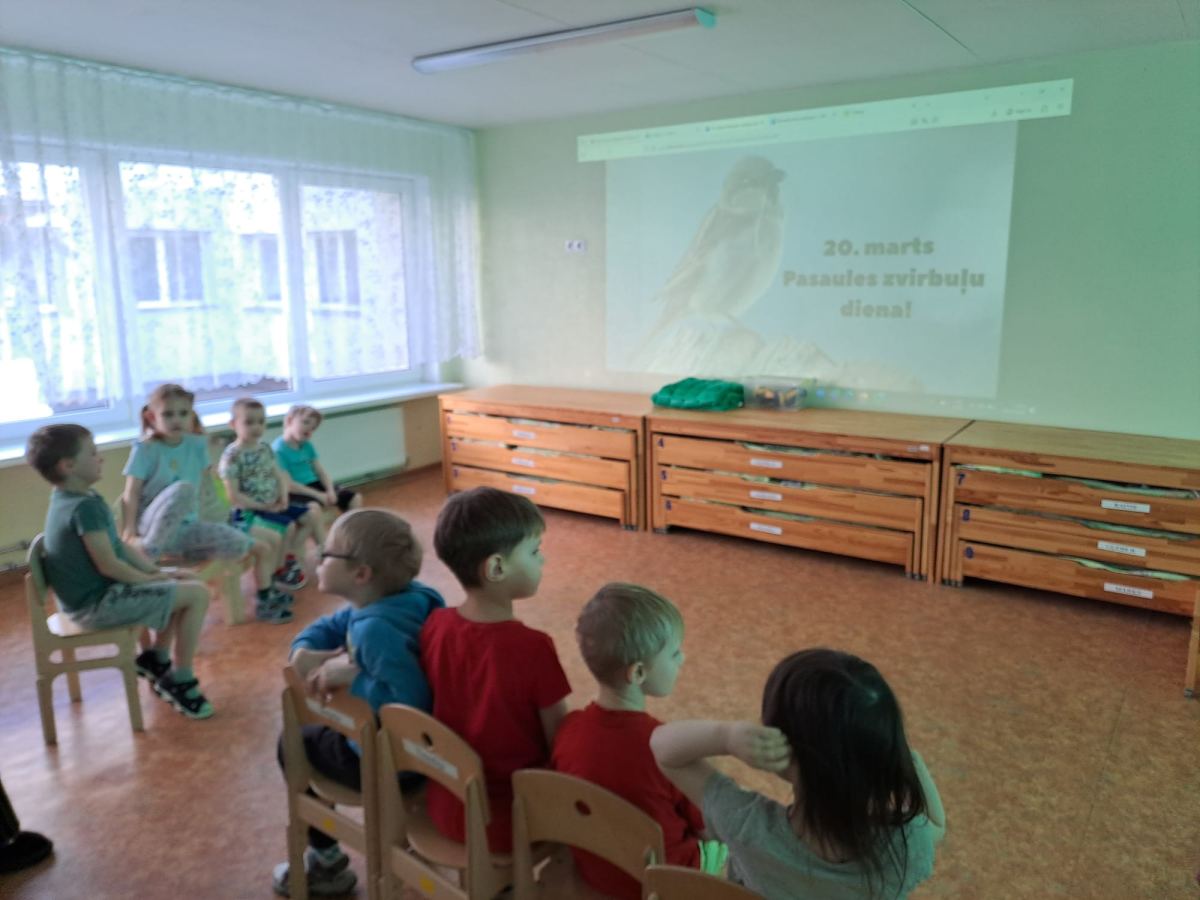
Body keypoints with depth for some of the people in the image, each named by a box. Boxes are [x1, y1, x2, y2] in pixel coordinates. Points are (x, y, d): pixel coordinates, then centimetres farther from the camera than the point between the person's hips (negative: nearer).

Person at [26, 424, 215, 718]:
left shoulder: (71, 500, 9)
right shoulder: (85, 506, -24)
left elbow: (120, 546, 11)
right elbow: (109, 565, -26)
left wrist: (158, 572, 2)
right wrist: (149, 579, -9)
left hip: (93, 593, 11)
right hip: (97, 602, -11)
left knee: (181, 585, 19)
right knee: (197, 594, -15)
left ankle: (157, 660, 24)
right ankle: (181, 681, -3)